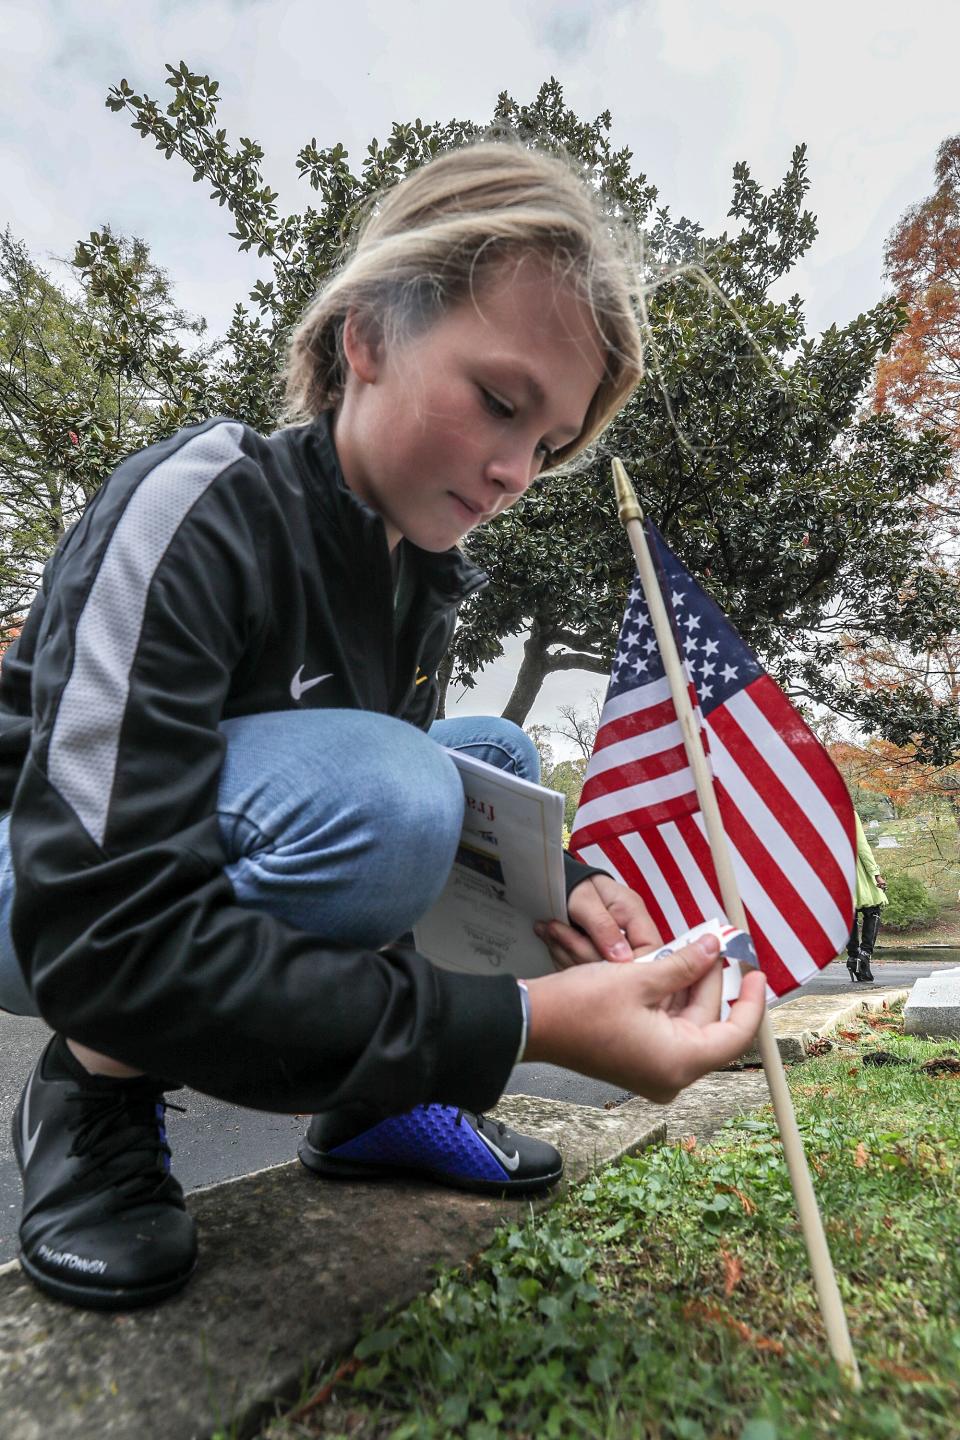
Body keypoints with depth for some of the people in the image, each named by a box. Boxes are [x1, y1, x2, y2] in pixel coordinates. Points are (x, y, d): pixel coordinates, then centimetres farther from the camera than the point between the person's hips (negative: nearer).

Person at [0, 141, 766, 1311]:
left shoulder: (426, 574, -4)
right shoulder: (194, 509, -27)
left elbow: (419, 787, 5)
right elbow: (105, 937, -35)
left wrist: (554, 889, -16)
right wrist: (524, 1022, -38)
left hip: (221, 857, 7)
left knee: (500, 758, 0)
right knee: (372, 791, -33)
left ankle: (365, 1105, 1)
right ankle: (96, 1088, -10)